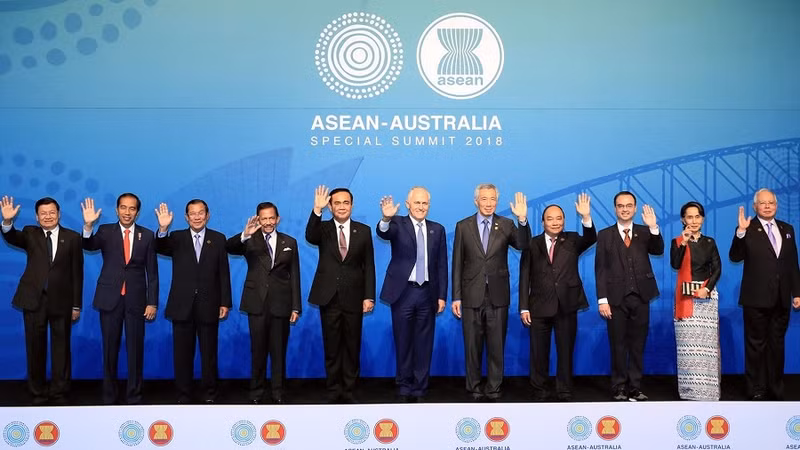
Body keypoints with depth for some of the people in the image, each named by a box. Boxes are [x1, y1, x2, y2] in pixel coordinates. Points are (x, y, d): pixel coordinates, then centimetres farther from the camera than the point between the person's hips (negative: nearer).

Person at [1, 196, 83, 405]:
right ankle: (38, 394, 21)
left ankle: (60, 394, 17)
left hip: (61, 301, -1)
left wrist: (76, 305, -1)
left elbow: (77, 273, 1)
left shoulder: (72, 237, 2)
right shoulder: (30, 233, 6)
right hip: (34, 299, 1)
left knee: (61, 347, 6)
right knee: (35, 348, 9)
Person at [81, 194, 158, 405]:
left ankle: (133, 397, 16)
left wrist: (152, 302, -2)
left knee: (135, 350, 5)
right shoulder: (105, 231, 2)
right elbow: (89, 245, -18)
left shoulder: (147, 235, 2)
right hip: (110, 298, 0)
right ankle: (109, 396, 19)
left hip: (136, 300, 0)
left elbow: (152, 271, 3)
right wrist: (88, 225, -36)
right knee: (110, 349, 8)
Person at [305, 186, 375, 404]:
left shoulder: (363, 231, 3)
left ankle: (349, 391, 18)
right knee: (332, 348, 7)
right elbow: (310, 237, -22)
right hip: (329, 297, 0)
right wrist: (317, 210, -35)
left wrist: (369, 296, -4)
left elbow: (368, 266, 2)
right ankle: (334, 392, 17)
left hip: (353, 298, 0)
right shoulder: (323, 229, 2)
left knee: (352, 347, 7)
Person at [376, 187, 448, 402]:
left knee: (424, 344, 7)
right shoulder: (398, 224, -1)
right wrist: (386, 218, -47)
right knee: (403, 343, 7)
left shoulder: (437, 230, 8)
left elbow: (442, 265, 8)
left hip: (427, 294, 2)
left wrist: (442, 295, 2)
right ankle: (404, 388, 19)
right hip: (403, 292, -2)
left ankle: (419, 389, 17)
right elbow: (383, 232, -24)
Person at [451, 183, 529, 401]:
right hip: (472, 295, 0)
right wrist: (456, 297, -1)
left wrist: (523, 220, -30)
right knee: (472, 346, 7)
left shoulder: (506, 225, 3)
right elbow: (457, 264, 3)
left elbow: (523, 245, -15)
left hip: (498, 296, 0)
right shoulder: (463, 226, 3)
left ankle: (494, 390, 16)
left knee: (497, 346, 7)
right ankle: (474, 390, 18)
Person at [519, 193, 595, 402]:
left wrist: (586, 218, -33)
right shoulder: (532, 244, 1)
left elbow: (591, 239, -16)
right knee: (539, 353, 7)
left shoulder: (572, 240, 5)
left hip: (566, 306, 1)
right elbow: (525, 277, 0)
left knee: (566, 352, 8)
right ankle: (540, 393, 19)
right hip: (540, 307, 0)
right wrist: (524, 307, -5)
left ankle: (565, 394, 18)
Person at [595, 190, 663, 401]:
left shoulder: (644, 232, 7)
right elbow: (600, 269, -1)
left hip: (640, 297, 2)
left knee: (638, 345, 7)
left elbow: (658, 250, -10)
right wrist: (602, 299, -8)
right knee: (618, 345, 6)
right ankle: (619, 388, 14)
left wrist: (654, 228, -26)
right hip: (616, 298, -1)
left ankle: (635, 388, 15)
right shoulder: (605, 235, 2)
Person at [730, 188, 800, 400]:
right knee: (756, 345, 4)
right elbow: (735, 257, -16)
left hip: (781, 299, 4)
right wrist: (740, 231, -29)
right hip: (757, 298, -4)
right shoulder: (748, 229, -5)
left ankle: (775, 390, 23)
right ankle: (756, 391, 13)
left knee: (776, 345, 12)